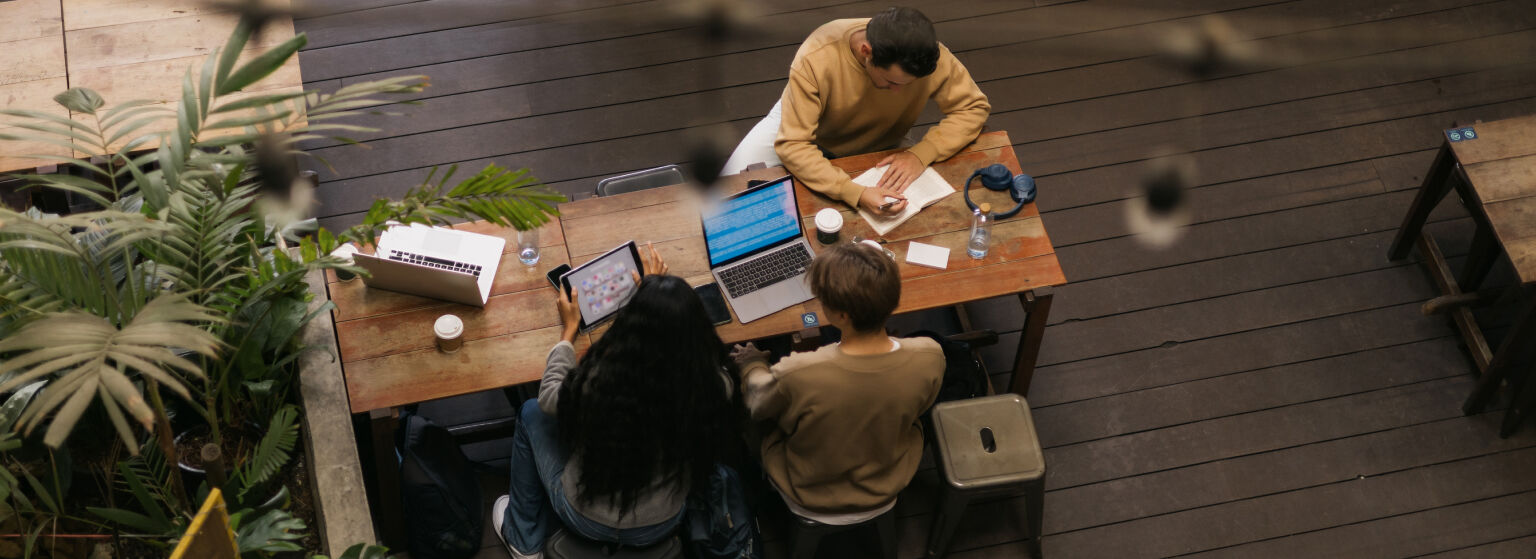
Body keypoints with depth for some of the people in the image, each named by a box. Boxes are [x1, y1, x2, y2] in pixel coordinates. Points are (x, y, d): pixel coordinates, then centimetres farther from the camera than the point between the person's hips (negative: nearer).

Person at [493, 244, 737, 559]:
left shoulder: (599, 383, -34)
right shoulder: (714, 385, -27)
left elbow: (549, 398, -10)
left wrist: (569, 330, 3)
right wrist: (656, 295, 11)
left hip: (588, 522, -3)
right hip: (661, 529, 3)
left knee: (531, 414, 20)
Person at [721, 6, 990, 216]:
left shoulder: (928, 56, -34)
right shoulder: (815, 59, -41)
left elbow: (974, 107, -22)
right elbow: (793, 145, -41)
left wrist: (921, 154, -38)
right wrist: (856, 194, -54)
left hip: (875, 148, 2)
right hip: (803, 123, -2)